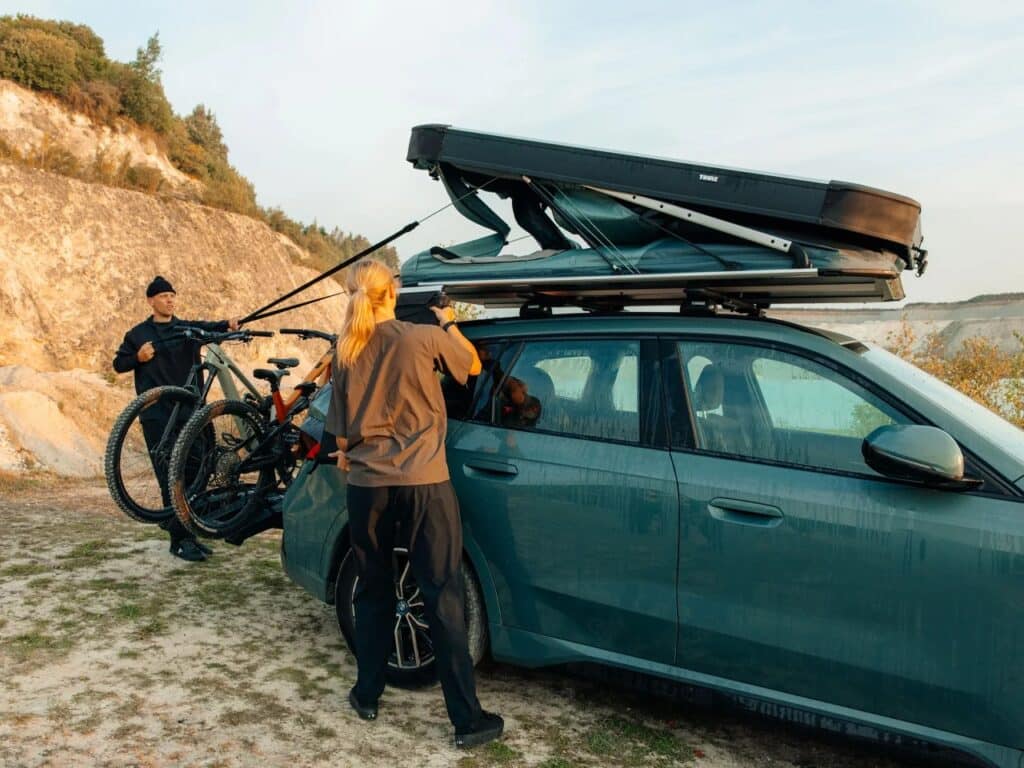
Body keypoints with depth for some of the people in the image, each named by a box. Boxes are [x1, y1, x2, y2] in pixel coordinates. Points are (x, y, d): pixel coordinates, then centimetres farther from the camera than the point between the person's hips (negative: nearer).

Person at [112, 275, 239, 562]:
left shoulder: (188, 328, 10)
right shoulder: (138, 334, 9)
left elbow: (208, 328, -9)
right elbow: (118, 364, 14)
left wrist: (227, 325, -31)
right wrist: (138, 357, -7)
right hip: (156, 414, -2)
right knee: (170, 476, -7)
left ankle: (186, 530, 24)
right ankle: (180, 538, -5)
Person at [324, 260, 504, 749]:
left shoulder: (346, 351, 5)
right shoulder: (425, 337, -5)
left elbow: (341, 429, 11)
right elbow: (473, 366, 13)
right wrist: (449, 324, 27)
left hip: (367, 484, 4)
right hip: (423, 483, -3)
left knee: (373, 592, 19)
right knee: (443, 600, 0)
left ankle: (367, 696, 30)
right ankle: (468, 720, 6)